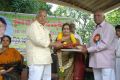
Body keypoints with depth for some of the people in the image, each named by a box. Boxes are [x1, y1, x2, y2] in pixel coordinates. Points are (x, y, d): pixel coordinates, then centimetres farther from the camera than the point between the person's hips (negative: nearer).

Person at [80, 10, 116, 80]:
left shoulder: (109, 27, -4)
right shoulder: (96, 30, 19)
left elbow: (105, 44, -15)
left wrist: (88, 50, -14)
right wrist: (86, 47, -2)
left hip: (106, 62, -7)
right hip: (95, 62, 7)